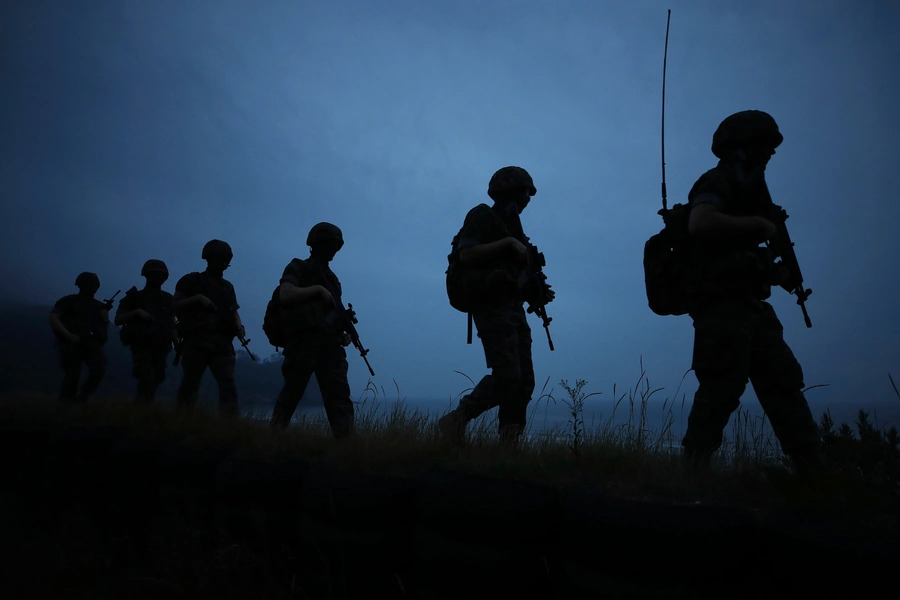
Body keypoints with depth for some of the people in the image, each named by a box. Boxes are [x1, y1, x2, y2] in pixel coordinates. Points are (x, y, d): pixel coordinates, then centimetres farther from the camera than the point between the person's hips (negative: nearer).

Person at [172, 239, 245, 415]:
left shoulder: (228, 286, 20)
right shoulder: (192, 280, 8)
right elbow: (175, 306, 2)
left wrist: (239, 327, -1)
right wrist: (197, 298, -11)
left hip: (222, 341, 3)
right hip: (196, 339, -3)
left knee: (228, 384, -8)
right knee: (190, 384, -1)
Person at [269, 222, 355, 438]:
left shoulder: (331, 276, 23)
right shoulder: (298, 268, 5)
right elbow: (285, 295, -14)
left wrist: (344, 333, 8)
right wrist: (318, 289, -13)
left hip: (330, 344, 5)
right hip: (303, 341, -5)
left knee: (339, 394, -6)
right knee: (292, 393, 3)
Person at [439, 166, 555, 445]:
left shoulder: (511, 224, 23)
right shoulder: (482, 216, 0)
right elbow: (466, 256, -17)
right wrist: (508, 242, -17)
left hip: (512, 307, 9)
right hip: (492, 307, -9)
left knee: (524, 381, 2)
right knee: (507, 376, -17)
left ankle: (509, 443, 6)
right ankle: (455, 420, -2)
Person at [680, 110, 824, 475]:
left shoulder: (742, 187, 26)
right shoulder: (719, 181, -3)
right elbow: (700, 224, -26)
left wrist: (772, 270, 12)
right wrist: (758, 225, -14)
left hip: (747, 303, 10)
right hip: (723, 304, -10)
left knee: (784, 382, 8)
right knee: (722, 389, -12)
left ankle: (814, 473, 13)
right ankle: (694, 473, -4)